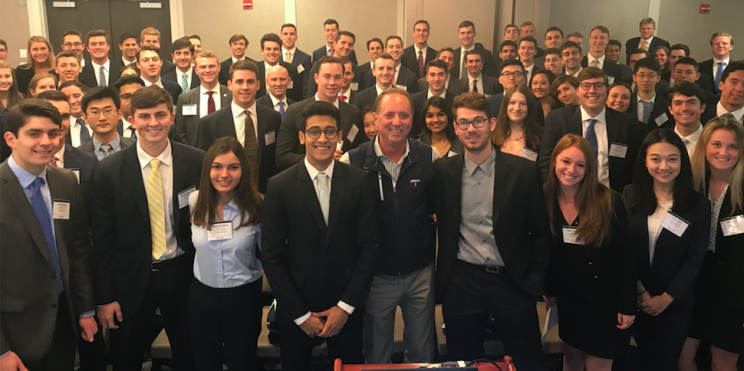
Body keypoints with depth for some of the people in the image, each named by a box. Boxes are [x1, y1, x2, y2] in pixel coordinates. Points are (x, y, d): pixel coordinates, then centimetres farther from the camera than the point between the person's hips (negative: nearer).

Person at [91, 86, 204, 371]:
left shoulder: (197, 163, -8)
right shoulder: (109, 171, -8)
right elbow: (102, 238, -4)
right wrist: (105, 297, -3)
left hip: (183, 274, 0)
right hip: (131, 281, 0)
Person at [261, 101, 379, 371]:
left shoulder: (358, 181, -5)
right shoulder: (279, 186, -8)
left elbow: (369, 246, -4)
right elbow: (272, 256, -7)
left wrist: (346, 306, -7)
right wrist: (300, 314, -8)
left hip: (347, 309, 1)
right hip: (295, 311, 0)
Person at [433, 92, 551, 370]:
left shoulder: (524, 171, -3)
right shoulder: (442, 172, 0)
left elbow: (540, 232, 1)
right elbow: (436, 222, 9)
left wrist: (535, 281, -3)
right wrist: (440, 281, 4)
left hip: (513, 282, -1)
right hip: (460, 283, 1)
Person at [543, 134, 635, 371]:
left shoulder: (610, 202, -18)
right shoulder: (545, 200, -8)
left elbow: (625, 257, -14)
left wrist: (628, 305, -13)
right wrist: (549, 290, 8)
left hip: (605, 300, -3)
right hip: (568, 298, 3)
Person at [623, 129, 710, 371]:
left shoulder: (698, 204, -8)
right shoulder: (630, 195, -5)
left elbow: (694, 260, -8)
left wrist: (667, 297, -11)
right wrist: (640, 291, -8)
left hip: (676, 301, -1)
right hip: (636, 298, 2)